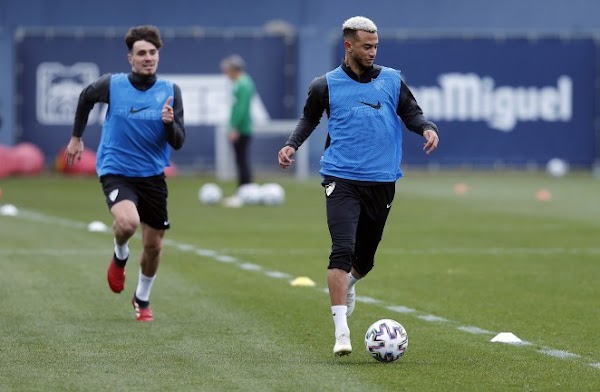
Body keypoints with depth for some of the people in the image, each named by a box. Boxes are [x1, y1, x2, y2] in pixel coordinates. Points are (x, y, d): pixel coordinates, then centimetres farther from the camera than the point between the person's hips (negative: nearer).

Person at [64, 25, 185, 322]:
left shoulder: (170, 92, -5)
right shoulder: (112, 85, -9)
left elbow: (178, 142, -6)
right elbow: (85, 98, 14)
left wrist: (169, 122, -27)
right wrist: (76, 137, 21)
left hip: (152, 175, 3)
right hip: (116, 171, -3)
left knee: (153, 244, 8)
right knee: (128, 222, -30)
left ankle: (142, 299, 35)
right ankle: (120, 256, 6)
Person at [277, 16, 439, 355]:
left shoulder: (392, 80, 7)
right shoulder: (326, 86, 4)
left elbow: (412, 113, 12)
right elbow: (309, 119, 19)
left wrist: (428, 128, -10)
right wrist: (292, 145, 3)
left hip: (382, 182, 3)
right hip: (342, 180, -3)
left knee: (365, 257, 12)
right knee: (343, 250, -18)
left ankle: (348, 284, 50)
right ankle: (341, 332, -21)